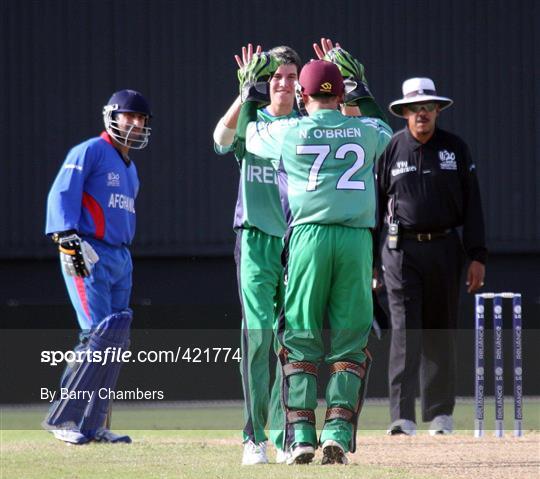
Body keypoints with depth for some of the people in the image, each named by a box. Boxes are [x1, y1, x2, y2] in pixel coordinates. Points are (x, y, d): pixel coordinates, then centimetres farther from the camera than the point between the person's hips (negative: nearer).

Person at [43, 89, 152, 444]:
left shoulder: (129, 167, 21)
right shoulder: (89, 152, -5)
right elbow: (61, 195, -15)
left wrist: (122, 256, 16)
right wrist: (68, 239, -26)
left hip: (121, 259, 9)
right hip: (89, 257, -9)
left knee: (117, 340, 5)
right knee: (98, 335, -16)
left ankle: (93, 425, 8)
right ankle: (62, 418, -12)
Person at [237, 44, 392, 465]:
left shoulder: (287, 132, 4)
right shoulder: (367, 131, 10)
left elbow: (247, 133, 25)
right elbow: (387, 130, 35)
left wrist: (251, 89, 38)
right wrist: (361, 89, 41)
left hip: (309, 237, -1)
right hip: (357, 240, 1)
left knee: (300, 340, 4)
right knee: (349, 343, 5)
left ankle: (301, 436, -4)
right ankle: (338, 434, -6)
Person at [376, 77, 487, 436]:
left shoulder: (456, 149, 5)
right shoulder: (390, 149, 3)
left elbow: (472, 204, 6)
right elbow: (374, 205, 6)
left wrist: (477, 257, -1)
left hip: (444, 248, 2)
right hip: (402, 250, -2)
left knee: (440, 332, 6)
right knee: (405, 330, -9)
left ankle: (440, 413, 15)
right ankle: (403, 416, -13)